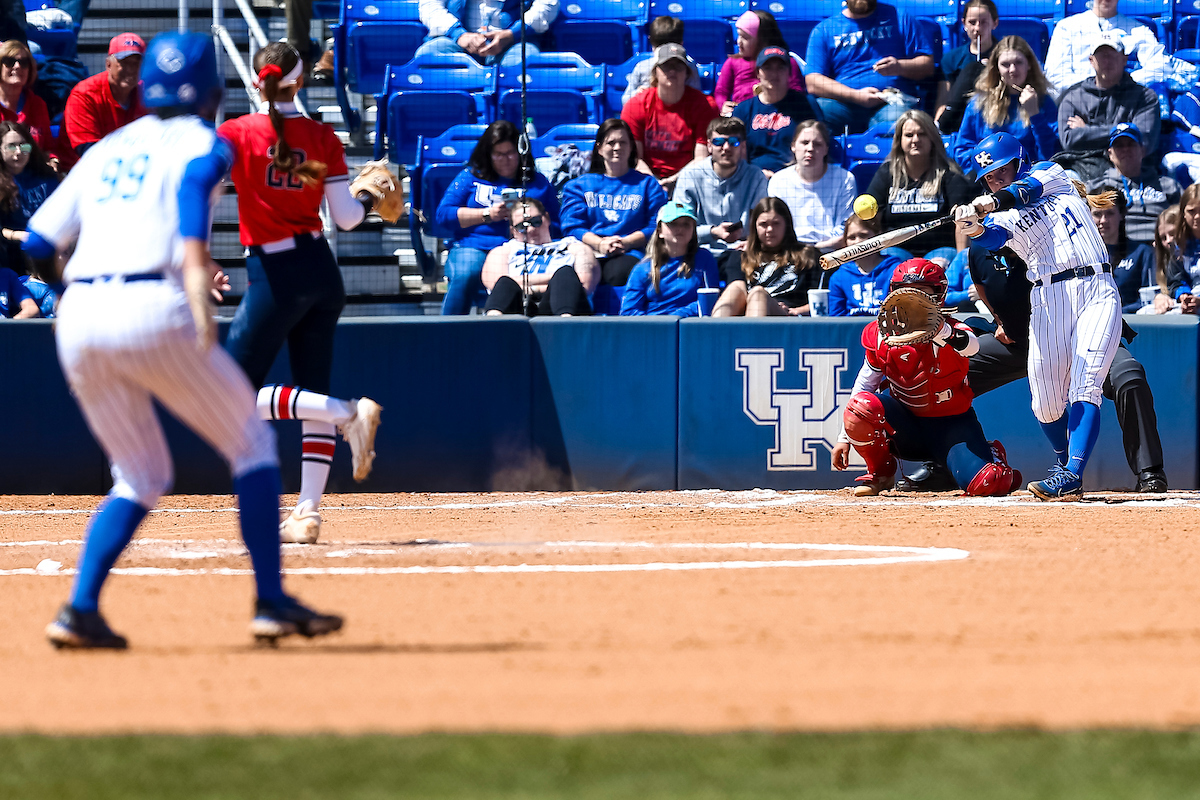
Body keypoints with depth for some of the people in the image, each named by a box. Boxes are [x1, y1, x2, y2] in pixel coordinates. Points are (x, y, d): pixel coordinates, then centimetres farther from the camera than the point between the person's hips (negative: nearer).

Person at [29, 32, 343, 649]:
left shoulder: (103, 151, 24)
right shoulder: (199, 143, 9)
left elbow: (37, 240, 21)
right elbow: (192, 185, -16)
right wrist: (199, 287, -28)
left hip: (75, 319, 5)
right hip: (152, 313, -5)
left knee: (140, 479, 19)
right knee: (251, 444, 11)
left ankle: (80, 609, 0)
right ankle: (271, 603, 2)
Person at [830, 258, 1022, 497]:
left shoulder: (949, 332, -18)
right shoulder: (880, 334, -5)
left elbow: (970, 345, -44)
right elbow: (866, 382, 6)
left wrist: (937, 329, -65)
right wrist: (844, 438, 3)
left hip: (951, 424, -2)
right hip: (906, 427, 3)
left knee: (985, 484, -24)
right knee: (860, 406, -28)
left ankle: (991, 457, 18)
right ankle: (880, 472, 1)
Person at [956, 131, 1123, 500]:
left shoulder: (1050, 173, 12)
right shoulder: (1002, 220, 12)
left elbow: (1027, 190, -11)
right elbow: (992, 237, -13)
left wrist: (993, 202, -30)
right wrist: (974, 229, -36)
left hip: (1096, 290, -3)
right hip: (1049, 299, 3)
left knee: (1085, 387, -17)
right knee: (1046, 402, -1)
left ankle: (1072, 475, -26)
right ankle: (1065, 458, 28)